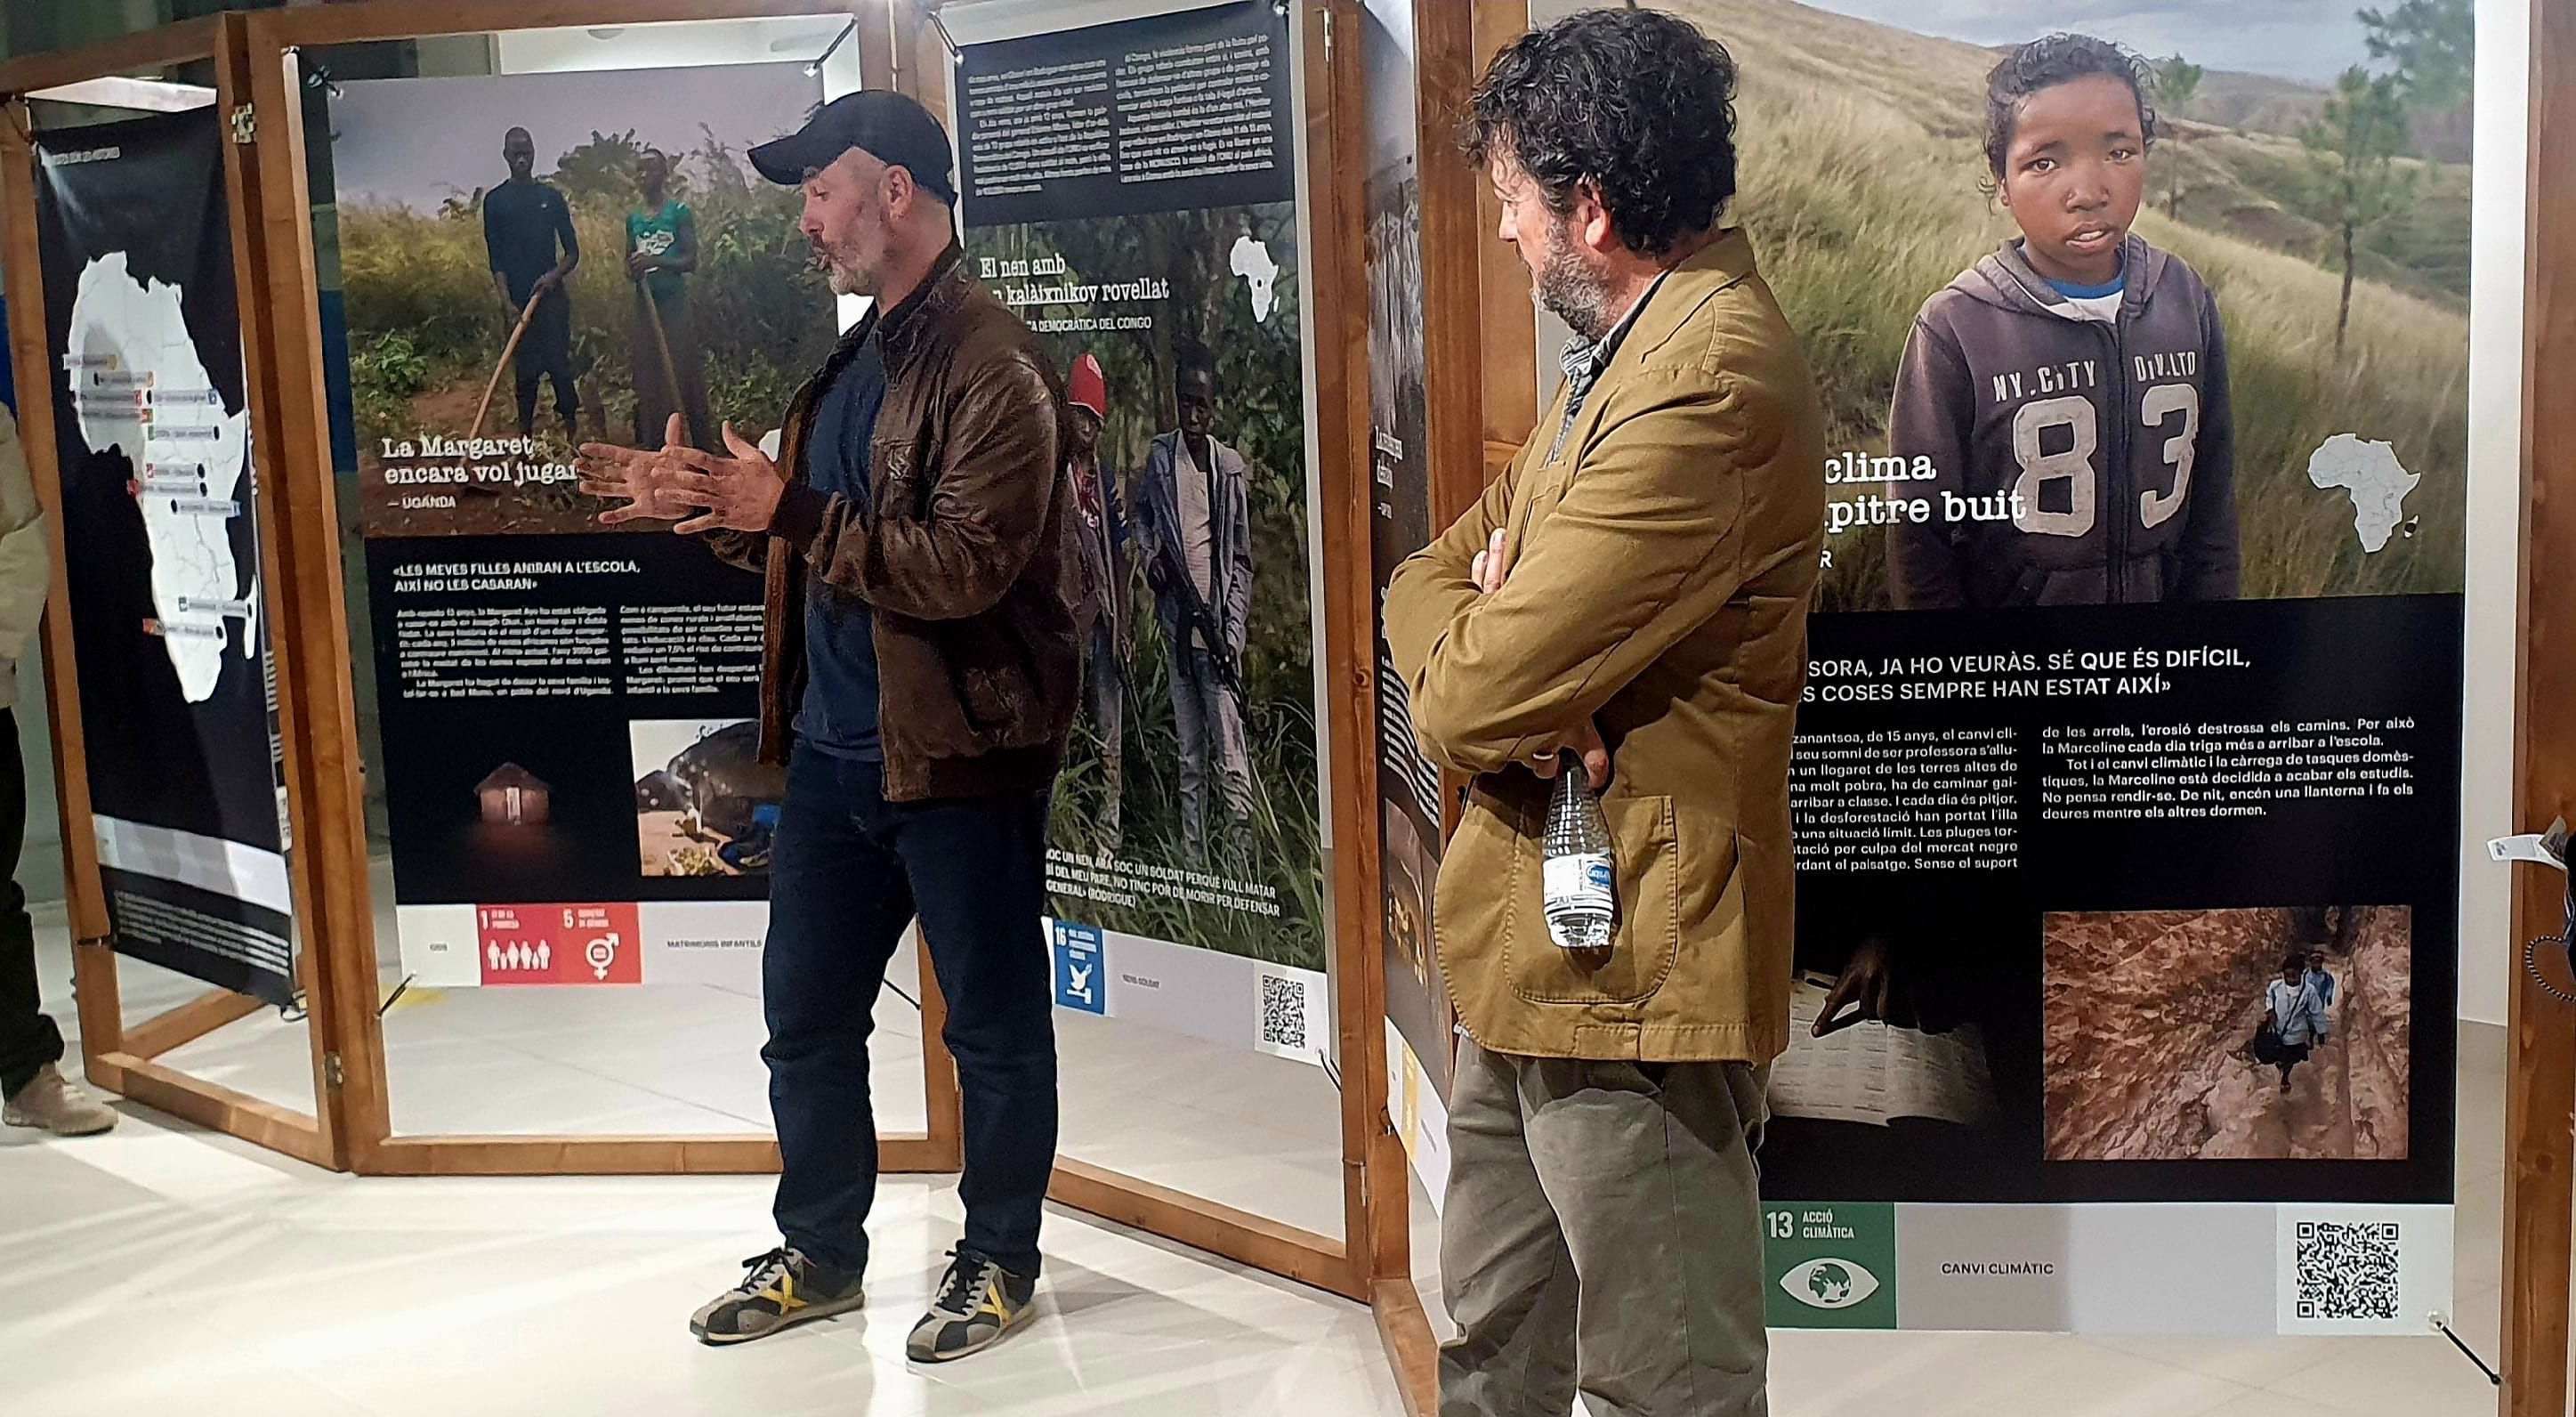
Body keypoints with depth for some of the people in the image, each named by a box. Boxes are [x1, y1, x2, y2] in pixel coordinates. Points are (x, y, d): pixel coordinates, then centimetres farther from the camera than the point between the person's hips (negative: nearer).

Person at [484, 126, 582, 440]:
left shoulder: (551, 197, 7)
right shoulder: (495, 200, 4)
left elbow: (573, 251, 8)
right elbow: (496, 258, 0)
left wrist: (555, 274, -13)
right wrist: (508, 303, -11)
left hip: (552, 295, 0)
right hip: (519, 299, 0)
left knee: (560, 363, -1)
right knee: (526, 369, 3)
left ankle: (572, 427, 5)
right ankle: (526, 434, 10)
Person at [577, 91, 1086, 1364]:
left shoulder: (991, 366, -15)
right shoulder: (849, 364, 13)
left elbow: (966, 567, -25)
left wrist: (789, 512, -24)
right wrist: (700, 502, 5)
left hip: (959, 760, -9)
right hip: (834, 755, 9)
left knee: (994, 1027, 9)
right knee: (805, 1020, 16)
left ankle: (1000, 1263, 27)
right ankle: (820, 1254, 33)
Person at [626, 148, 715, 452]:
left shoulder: (679, 212, -2)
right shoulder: (633, 218, 13)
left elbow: (691, 259, -8)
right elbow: (629, 261, 19)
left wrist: (656, 261, -23)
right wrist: (633, 270, -5)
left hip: (674, 302, -5)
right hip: (645, 303, 5)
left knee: (684, 370, -7)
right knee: (647, 374, 5)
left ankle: (703, 441, -4)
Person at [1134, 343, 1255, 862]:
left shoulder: (1232, 467, 2)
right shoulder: (1159, 456, 8)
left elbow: (1242, 560, 3)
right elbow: (1141, 513, 26)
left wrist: (1233, 635, -6)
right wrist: (1151, 554, 3)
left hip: (1217, 632, -3)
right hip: (1177, 628, 3)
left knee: (1232, 763, -6)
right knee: (1190, 762, 10)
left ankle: (1244, 869, -5)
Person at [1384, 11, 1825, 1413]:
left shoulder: (1709, 380, -21)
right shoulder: (1626, 355, 14)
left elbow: (1470, 695, -24)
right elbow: (1426, 581, 12)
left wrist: (1472, 647, 0)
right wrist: (1514, 667, -11)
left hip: (1627, 963, -10)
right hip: (1529, 947, 10)